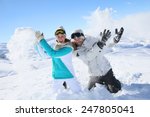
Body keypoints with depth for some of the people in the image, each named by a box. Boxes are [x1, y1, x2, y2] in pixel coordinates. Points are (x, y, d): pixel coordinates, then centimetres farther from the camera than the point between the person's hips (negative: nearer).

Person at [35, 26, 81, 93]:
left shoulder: (68, 48, -23)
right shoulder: (56, 45, -3)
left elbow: (52, 53, -32)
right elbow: (48, 52, 11)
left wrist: (41, 40, -31)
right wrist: (41, 41, -3)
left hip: (68, 75, -5)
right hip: (57, 75, 5)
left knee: (78, 93, 4)